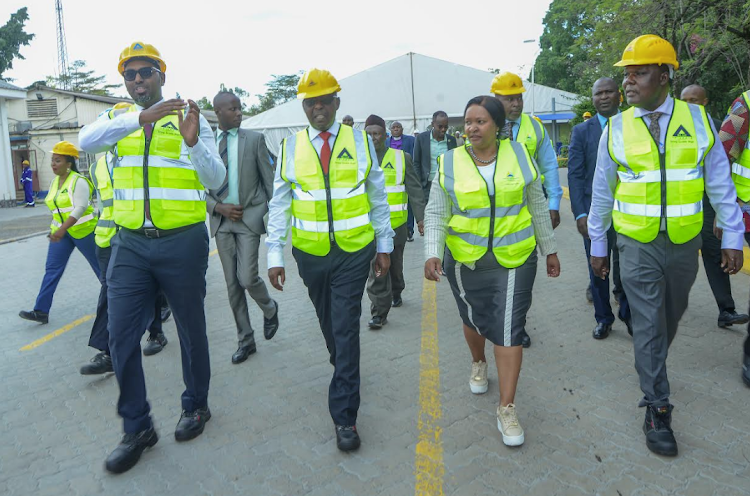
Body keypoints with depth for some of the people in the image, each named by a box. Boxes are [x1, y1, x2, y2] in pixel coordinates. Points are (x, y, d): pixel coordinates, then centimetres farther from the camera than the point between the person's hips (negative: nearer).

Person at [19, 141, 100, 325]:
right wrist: (57, 229, 21)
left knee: (99, 265, 7)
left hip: (83, 230, -7)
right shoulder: (53, 183, 10)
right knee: (52, 269, -2)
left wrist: (62, 229, -35)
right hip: (61, 231, 7)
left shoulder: (78, 181, -14)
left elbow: (80, 208, -26)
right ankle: (41, 311, -4)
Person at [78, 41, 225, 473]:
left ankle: (197, 406, 32)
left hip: (183, 243, -3)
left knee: (191, 328, 10)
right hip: (130, 244, 3)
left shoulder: (191, 118, 0)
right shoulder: (117, 118, 9)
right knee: (122, 335, 3)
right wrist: (141, 117, -26)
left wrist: (193, 142, -27)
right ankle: (137, 428, 20)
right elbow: (86, 141, -14)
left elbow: (216, 180, -9)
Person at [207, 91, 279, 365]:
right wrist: (219, 207, -8)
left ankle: (269, 308, 22)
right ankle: (245, 340, 21)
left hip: (250, 217, -3)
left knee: (247, 278, -12)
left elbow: (269, 180, 1)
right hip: (221, 220, 3)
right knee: (232, 284, 7)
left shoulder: (254, 139, 0)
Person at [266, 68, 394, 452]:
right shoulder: (290, 147, 2)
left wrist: (384, 246, 5)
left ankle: (344, 414, 4)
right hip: (310, 252, 2)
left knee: (346, 327, -4)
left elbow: (378, 197, 6)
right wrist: (275, 256, -5)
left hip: (354, 251, -2)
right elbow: (279, 205, 1)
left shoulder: (360, 142, 1)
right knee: (328, 323, 18)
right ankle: (344, 367, 47)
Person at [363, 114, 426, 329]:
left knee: (395, 263, 15)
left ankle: (396, 293, 41)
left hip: (396, 222, 1)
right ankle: (379, 312, -1)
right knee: (376, 268, -7)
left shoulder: (401, 158, 3)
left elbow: (415, 189, 3)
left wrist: (420, 217, -3)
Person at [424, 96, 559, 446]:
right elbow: (435, 214, -5)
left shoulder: (519, 155, -2)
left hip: (514, 260, 0)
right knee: (474, 319, 18)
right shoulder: (449, 163, -4)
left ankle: (507, 410, 9)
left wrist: (549, 250, 10)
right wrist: (432, 254, -19)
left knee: (509, 331, -2)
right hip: (465, 262, 1)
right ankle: (478, 363, 51)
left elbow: (537, 206, 6)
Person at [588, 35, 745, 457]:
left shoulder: (698, 120, -2)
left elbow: (721, 184, 2)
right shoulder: (616, 129, -4)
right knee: (648, 325, 1)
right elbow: (602, 192, 2)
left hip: (685, 244, 2)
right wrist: (598, 245, 5)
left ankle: (652, 367, 46)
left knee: (672, 315, 19)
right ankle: (657, 409, 14)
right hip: (637, 245, -1)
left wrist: (732, 237, -1)